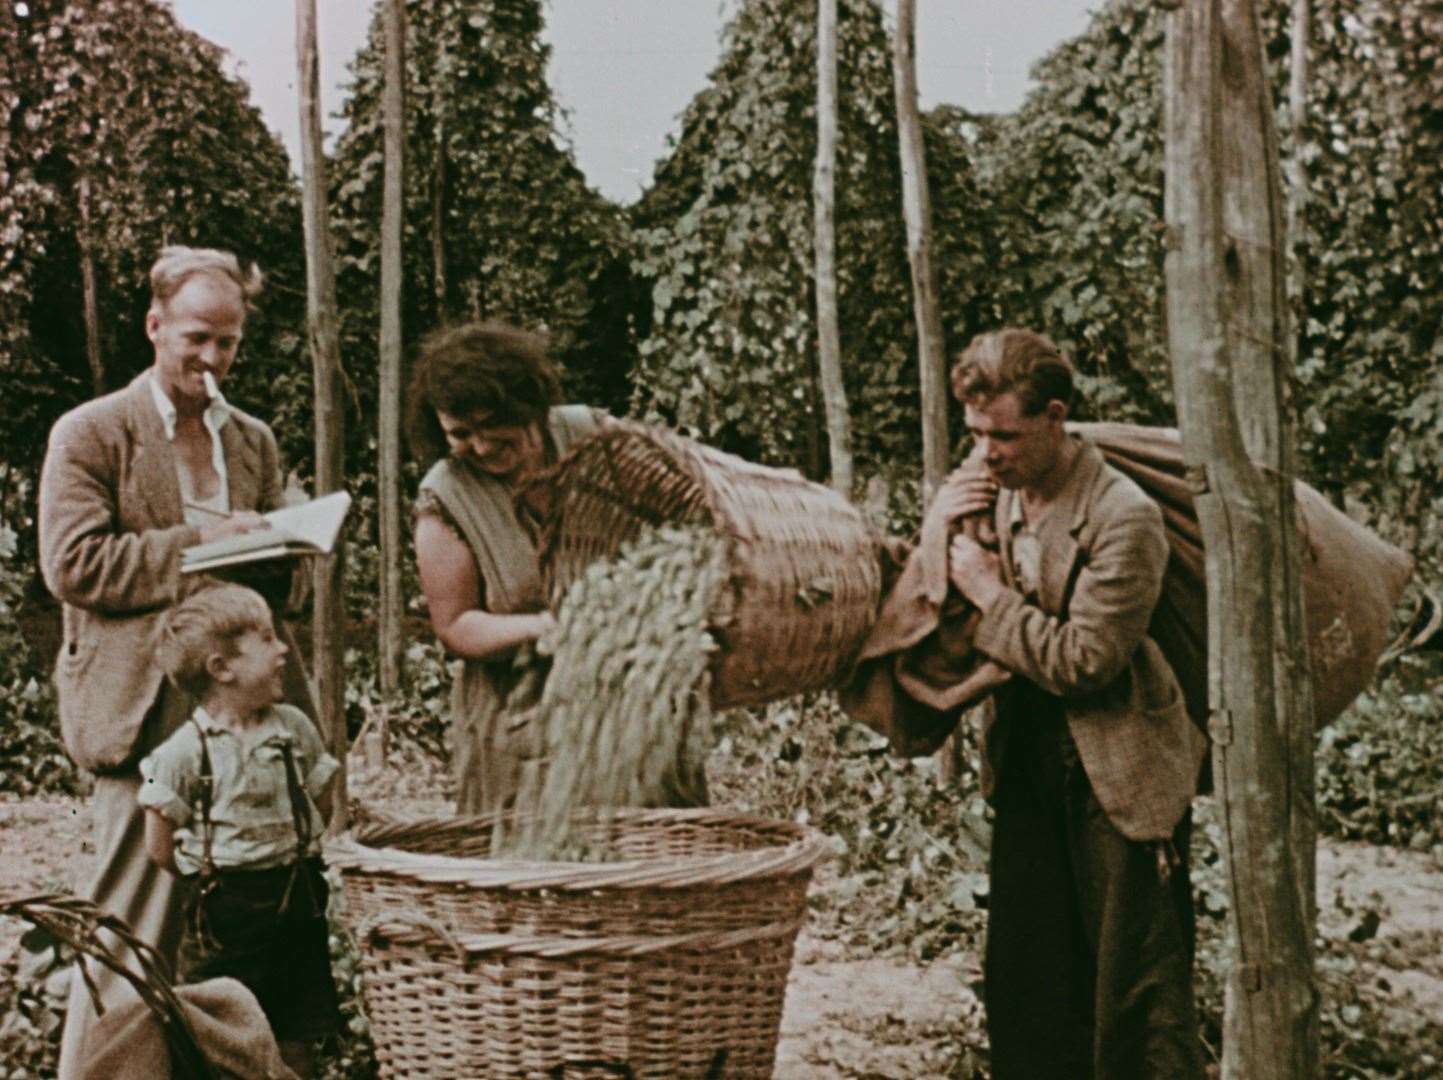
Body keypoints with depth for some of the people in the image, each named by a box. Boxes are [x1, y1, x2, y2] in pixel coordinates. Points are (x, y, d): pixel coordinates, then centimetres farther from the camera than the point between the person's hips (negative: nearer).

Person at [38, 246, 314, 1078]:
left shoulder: (255, 440, 18)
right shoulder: (91, 434, 2)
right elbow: (74, 565, -8)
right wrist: (197, 544, -13)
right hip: (148, 707, -5)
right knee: (136, 928, -5)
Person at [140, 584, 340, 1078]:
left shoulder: (295, 727, 0)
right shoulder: (185, 751, -14)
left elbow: (320, 801, 12)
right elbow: (160, 846, -7)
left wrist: (291, 860, 6)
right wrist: (213, 876, 0)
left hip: (299, 896, 5)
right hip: (228, 908, -4)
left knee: (299, 1034, 12)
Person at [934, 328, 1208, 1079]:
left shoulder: (1123, 517, -19)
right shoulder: (991, 490, 2)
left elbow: (1082, 662, -21)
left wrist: (989, 594, -15)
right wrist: (941, 533, -6)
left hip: (1118, 776, -7)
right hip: (1027, 765, 7)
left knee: (1137, 991, 1)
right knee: (1024, 989, 13)